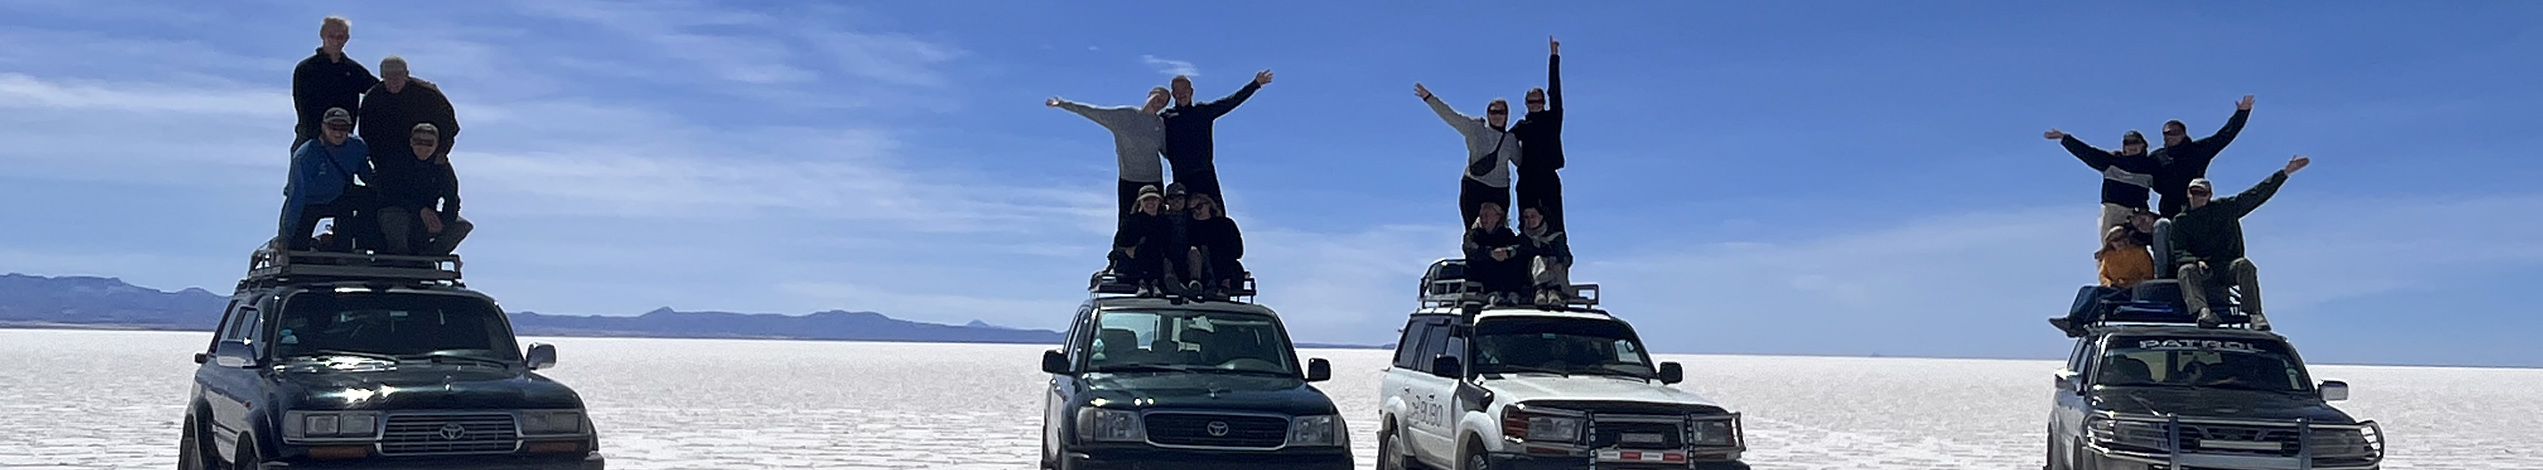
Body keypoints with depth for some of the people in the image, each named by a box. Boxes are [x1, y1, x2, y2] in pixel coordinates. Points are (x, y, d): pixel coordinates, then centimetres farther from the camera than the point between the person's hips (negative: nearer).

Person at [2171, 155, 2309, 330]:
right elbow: (2178, 253, -2)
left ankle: (2255, 315, -39)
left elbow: (2258, 193, 10)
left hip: (2227, 267, 1)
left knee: (2244, 265, -31)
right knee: (2186, 270, -33)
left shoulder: (2225, 208, 12)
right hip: (2202, 269, -1)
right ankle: (2203, 312, -57)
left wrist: (2285, 172, 5)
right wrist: (2196, 261, -23)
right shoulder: (2180, 220, 8)